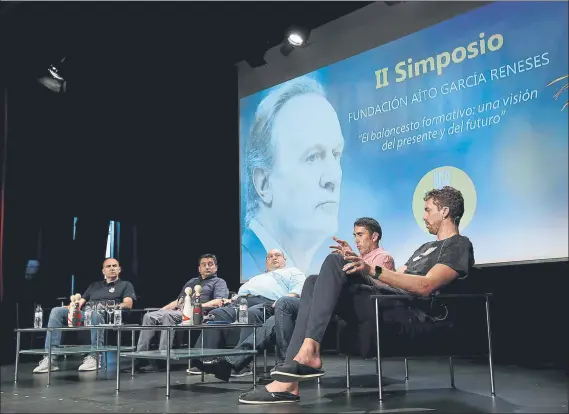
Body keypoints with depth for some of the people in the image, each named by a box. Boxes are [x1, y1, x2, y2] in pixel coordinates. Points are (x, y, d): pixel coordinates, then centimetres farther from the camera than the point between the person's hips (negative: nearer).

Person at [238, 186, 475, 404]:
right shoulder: (427, 248, 34)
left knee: (335, 262, -21)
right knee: (314, 283, -4)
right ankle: (288, 381, -18)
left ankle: (309, 350, -30)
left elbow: (425, 286, -15)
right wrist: (359, 262, 17)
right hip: (388, 303, 9)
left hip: (410, 312, -9)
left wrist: (373, 271, -23)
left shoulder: (459, 246, 2)